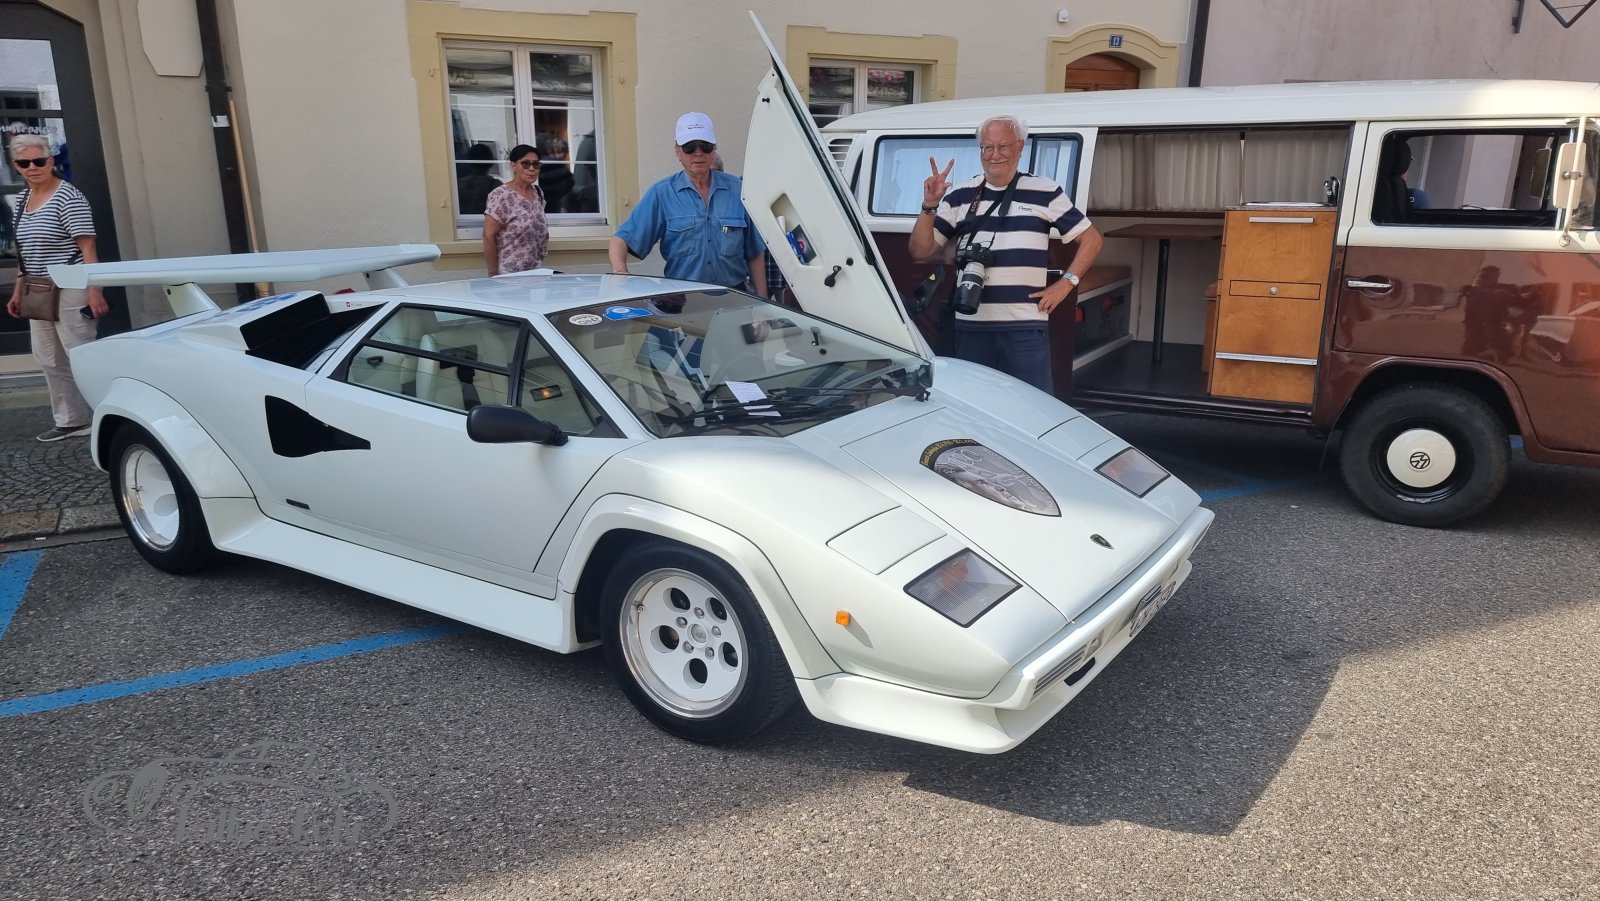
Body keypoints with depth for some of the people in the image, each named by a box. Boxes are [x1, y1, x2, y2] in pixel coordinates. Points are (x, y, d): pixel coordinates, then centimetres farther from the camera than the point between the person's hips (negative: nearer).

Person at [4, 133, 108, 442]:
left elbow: (87, 248, -16)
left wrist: (94, 291, -23)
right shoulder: (23, 199, 12)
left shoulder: (68, 198, -12)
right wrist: (18, 291, 18)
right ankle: (71, 421, 21)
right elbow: (27, 253, 18)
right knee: (48, 360, 12)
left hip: (69, 291, -9)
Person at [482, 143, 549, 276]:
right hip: (509, 273, -6)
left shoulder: (538, 193, 6)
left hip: (535, 270, 6)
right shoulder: (501, 196, -13)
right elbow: (489, 236, -14)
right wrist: (493, 273, -14)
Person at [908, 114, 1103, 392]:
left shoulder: (1044, 192, 5)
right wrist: (929, 207, -8)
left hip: (1026, 325, -2)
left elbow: (1091, 239, 11)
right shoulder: (959, 196, 9)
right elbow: (920, 251, 6)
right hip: (971, 324, 2)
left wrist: (1065, 283, 0)